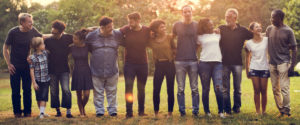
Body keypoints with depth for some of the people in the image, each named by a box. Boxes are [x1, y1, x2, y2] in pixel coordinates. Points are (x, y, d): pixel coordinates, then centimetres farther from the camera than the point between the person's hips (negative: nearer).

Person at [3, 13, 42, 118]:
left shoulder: (33, 31, -5)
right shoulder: (13, 32, -13)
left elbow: (42, 37, 17)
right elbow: (5, 48, -4)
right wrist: (8, 64, -9)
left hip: (27, 65, 2)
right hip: (15, 66, -2)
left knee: (27, 89, 5)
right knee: (15, 90, 3)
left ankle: (27, 111, 15)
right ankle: (17, 112, 15)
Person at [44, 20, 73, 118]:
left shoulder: (67, 38, -2)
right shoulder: (48, 41, -3)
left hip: (64, 69, -1)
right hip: (52, 70, 1)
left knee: (66, 89, -11)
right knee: (54, 91, 7)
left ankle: (68, 111, -7)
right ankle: (57, 110, 20)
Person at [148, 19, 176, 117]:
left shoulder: (169, 37, 1)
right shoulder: (152, 40, 1)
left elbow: (174, 48, 10)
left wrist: (172, 57, 2)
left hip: (169, 64, -1)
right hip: (159, 66, 1)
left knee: (170, 90, 2)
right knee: (156, 90, -2)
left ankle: (170, 112, 11)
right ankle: (156, 112, 10)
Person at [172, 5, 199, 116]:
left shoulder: (197, 25, 5)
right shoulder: (177, 25, 5)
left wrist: (195, 50, 5)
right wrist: (174, 51, 9)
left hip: (193, 60, 0)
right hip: (180, 61, 0)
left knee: (194, 88, 3)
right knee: (180, 89, 2)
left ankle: (195, 110, 11)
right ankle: (182, 111, 9)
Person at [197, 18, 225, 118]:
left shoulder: (217, 34, 15)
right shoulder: (200, 37, 8)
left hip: (217, 63, 1)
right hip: (204, 63, -1)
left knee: (218, 88, -11)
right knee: (206, 89, 3)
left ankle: (221, 111, -3)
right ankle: (207, 111, 12)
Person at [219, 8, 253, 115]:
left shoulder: (242, 30, 5)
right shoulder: (221, 29, 5)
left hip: (237, 62, 0)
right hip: (224, 63, 0)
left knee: (237, 88, 7)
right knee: (225, 88, 2)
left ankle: (237, 107, 19)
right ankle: (227, 109, 9)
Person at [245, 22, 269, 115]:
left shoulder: (266, 40, 0)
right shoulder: (249, 43, 2)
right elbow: (247, 57, 10)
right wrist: (247, 71, 10)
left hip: (265, 68, 0)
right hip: (254, 69, 0)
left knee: (263, 91, 3)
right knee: (257, 91, 2)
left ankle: (264, 111, 13)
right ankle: (257, 111, 8)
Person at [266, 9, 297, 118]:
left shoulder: (288, 31, -5)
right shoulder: (269, 29, 9)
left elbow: (294, 49, -4)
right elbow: (265, 43, 20)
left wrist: (292, 65, -10)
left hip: (283, 63, -5)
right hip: (272, 63, 5)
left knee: (284, 88, -8)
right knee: (275, 89, 7)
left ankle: (286, 111, 1)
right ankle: (281, 110, 16)